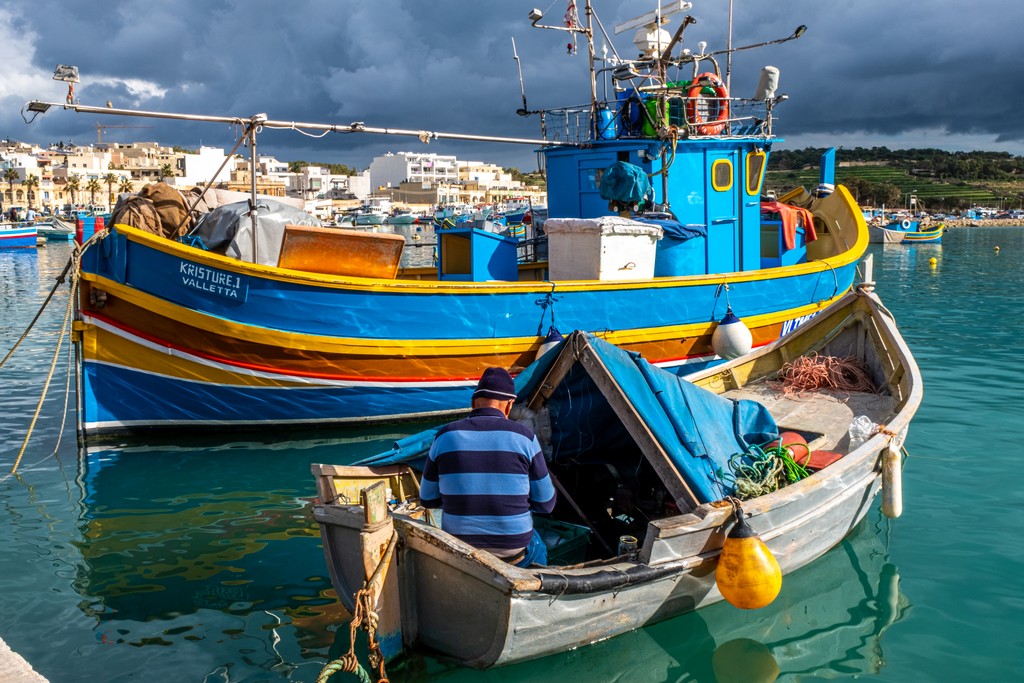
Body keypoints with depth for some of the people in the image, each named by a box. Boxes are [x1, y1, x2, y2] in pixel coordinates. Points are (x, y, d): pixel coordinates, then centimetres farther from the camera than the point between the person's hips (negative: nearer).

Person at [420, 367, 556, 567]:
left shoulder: (445, 436, -7)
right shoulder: (524, 437, -11)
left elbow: (428, 499, 3)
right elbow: (545, 503, -5)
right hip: (514, 551, -1)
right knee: (538, 551, 34)